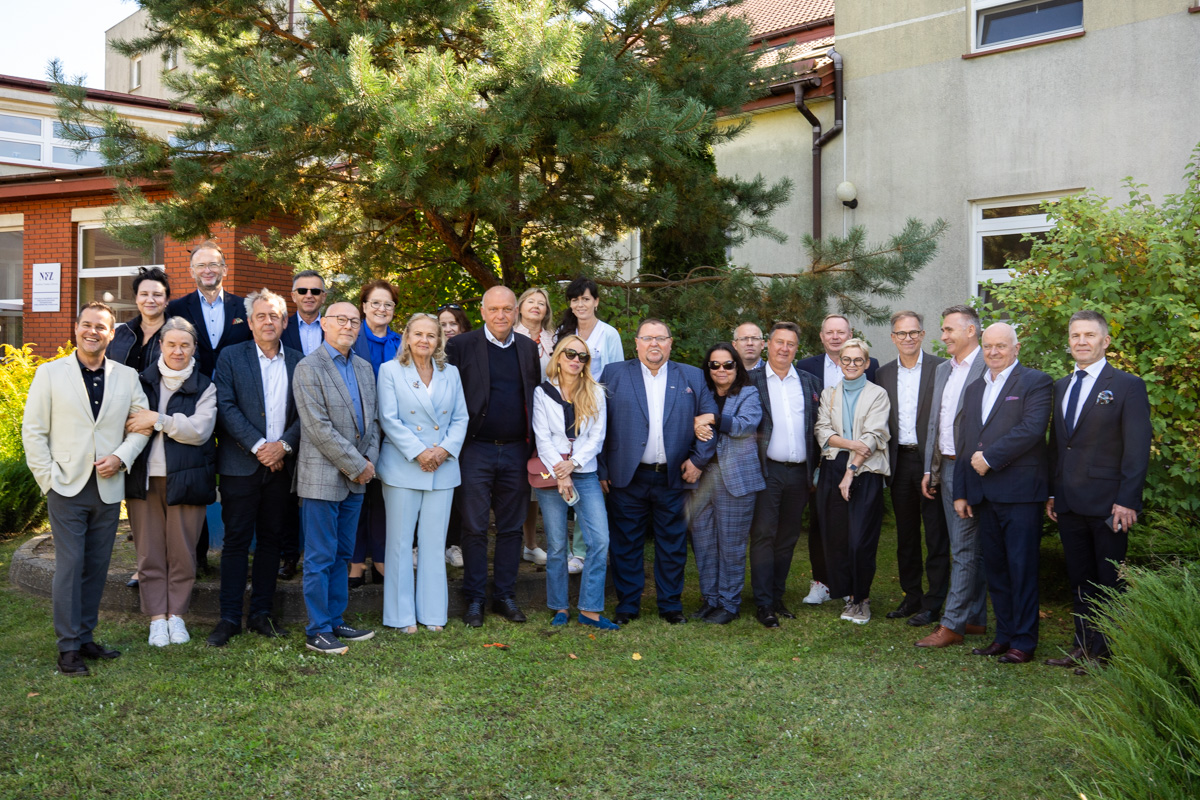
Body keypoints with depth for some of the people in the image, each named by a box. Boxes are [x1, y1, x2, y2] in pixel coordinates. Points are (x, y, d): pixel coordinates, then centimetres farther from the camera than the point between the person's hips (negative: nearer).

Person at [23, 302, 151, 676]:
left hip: (109, 488, 3)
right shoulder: (50, 373, 1)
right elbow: (33, 431, 0)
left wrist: (121, 457, -8)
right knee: (69, 565, -2)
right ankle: (68, 646, 7)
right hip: (67, 487, -2)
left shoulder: (127, 377, 7)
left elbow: (141, 425, 9)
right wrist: (47, 478, -6)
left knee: (97, 566, 9)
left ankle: (85, 636, 22)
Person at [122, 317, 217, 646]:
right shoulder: (143, 381, 10)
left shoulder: (204, 387, 3)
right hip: (144, 478, 2)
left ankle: (176, 614, 18)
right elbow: (127, 421, 13)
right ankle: (157, 618, 15)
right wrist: (143, 428, -8)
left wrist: (158, 420, -15)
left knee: (182, 552, 4)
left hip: (185, 480, -2)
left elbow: (200, 430, -9)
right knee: (150, 553, 5)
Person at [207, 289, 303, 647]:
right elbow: (226, 407, -6)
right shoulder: (231, 357, 3)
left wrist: (284, 444, -10)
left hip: (282, 465, 3)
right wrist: (258, 446, -14)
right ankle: (229, 617, 9)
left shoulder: (298, 362, 9)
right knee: (236, 540, 1)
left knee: (271, 539, 9)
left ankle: (261, 613, 19)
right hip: (241, 465, -2)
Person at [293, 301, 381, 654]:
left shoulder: (364, 368, 13)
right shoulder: (309, 369, -10)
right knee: (320, 558, 0)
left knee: (341, 555, 14)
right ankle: (317, 630, 9)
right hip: (323, 477, -7)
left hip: (355, 478, 7)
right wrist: (357, 465, -15)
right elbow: (319, 428, -16)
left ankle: (334, 621, 24)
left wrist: (370, 459, -1)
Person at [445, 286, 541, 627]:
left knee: (511, 528, 9)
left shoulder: (528, 348, 10)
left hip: (515, 451, 3)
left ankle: (505, 596, 21)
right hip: (476, 450, -3)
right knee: (475, 528, 3)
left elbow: (534, 397, 13)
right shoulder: (461, 345, -2)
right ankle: (474, 599, 15)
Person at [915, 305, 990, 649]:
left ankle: (952, 624, 0)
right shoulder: (942, 370, 16)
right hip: (945, 467, 9)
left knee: (966, 548, -4)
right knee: (964, 547, 14)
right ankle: (976, 619, 22)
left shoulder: (989, 368, -11)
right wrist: (929, 469, 17)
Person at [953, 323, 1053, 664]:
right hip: (984, 493, 7)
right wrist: (961, 492, 13)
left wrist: (989, 457, -14)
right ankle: (1004, 635, 21)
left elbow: (1032, 429, -17)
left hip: (1020, 492, -7)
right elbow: (965, 444, 18)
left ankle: (1024, 641, 8)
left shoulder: (1036, 382, -2)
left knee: (1021, 568, 0)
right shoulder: (974, 389, 19)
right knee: (994, 568, 11)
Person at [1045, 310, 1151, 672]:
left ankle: (1107, 650, 14)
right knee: (1079, 578, 12)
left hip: (1107, 503, -6)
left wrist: (1126, 500, -16)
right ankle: (1084, 645, 22)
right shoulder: (1061, 386, 14)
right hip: (1069, 503, 6)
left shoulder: (1128, 386, -5)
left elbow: (1137, 448, -10)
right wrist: (1052, 492, 10)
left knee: (1109, 581, 4)